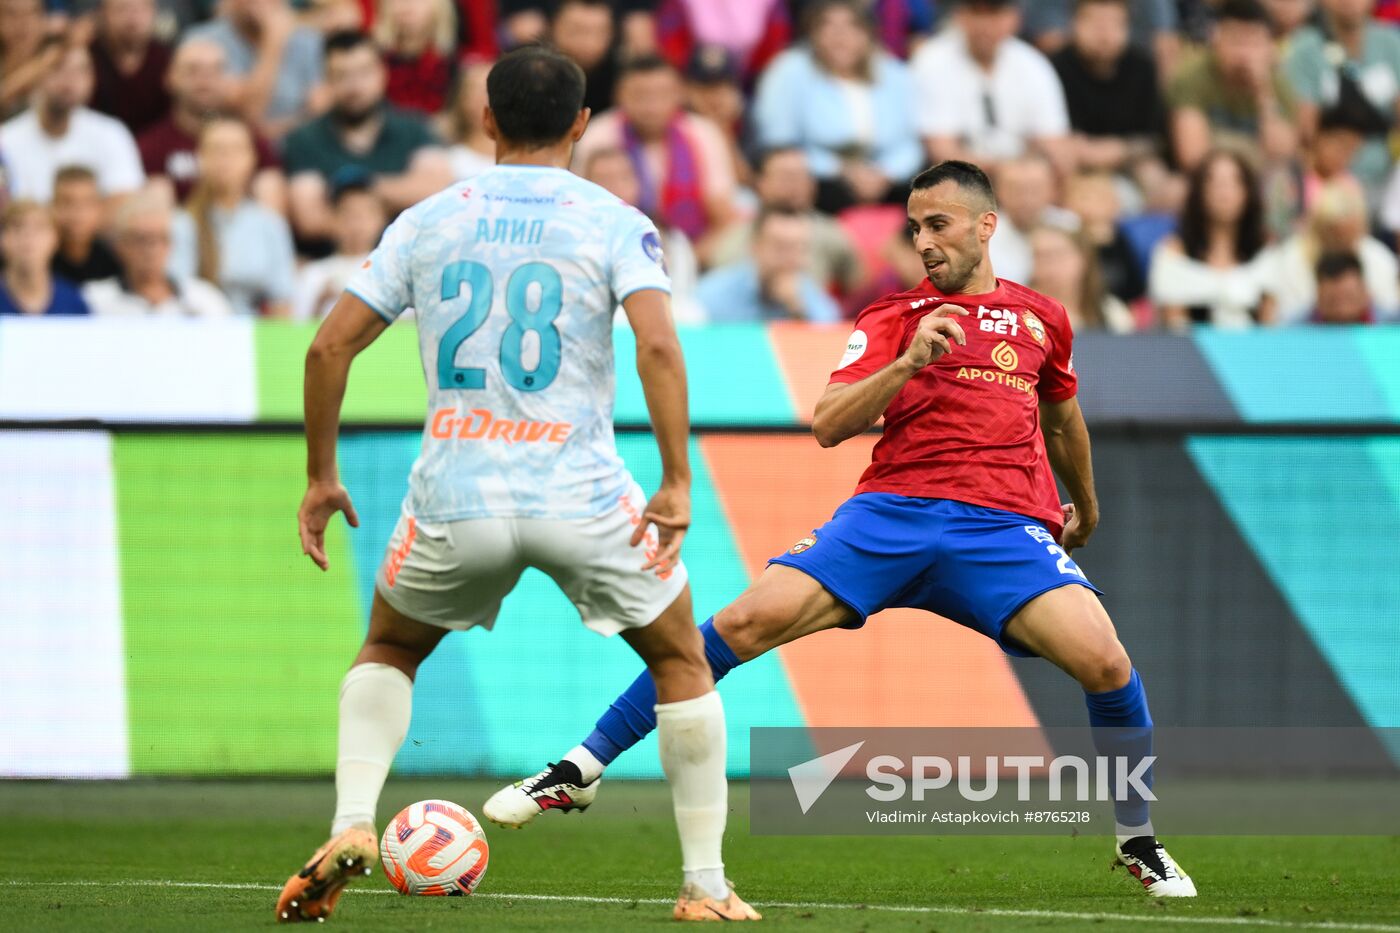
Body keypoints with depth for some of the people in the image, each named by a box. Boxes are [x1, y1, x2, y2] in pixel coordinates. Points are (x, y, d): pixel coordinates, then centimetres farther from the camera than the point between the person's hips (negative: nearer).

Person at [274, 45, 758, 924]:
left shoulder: (429, 219, 9)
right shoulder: (613, 222, 1)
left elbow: (331, 345, 6)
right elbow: (659, 346, -14)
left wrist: (322, 477, 16)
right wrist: (677, 484, -11)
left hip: (454, 496, 2)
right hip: (583, 496, -2)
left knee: (388, 652, 27)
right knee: (683, 662, 18)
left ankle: (352, 825, 3)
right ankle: (705, 885, 13)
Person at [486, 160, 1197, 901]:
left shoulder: (1040, 319, 20)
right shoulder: (894, 316, 14)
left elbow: (1062, 419, 39)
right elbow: (828, 425, 1)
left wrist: (1086, 507, 50)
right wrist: (908, 364, -14)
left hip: (1005, 526, 1)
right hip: (893, 509, -1)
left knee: (1105, 661, -22)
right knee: (748, 621, -18)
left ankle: (1139, 845, 1)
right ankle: (581, 770, -9)